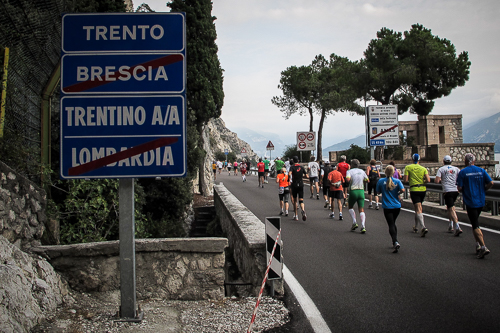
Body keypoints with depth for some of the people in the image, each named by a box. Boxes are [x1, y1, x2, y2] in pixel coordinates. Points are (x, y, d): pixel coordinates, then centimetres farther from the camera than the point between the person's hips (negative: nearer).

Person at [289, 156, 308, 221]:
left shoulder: (292, 167, -3)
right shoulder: (301, 167, 6)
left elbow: (289, 173, -24)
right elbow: (307, 176, 7)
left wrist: (290, 180, -10)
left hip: (294, 185, -1)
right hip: (301, 185, 2)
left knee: (295, 200, 12)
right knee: (301, 200, 0)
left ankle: (296, 216, 16)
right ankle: (303, 211, -29)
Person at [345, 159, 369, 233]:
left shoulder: (349, 171, -4)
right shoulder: (362, 171, 10)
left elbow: (348, 179, -21)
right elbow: (367, 180, 17)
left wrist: (348, 183, 0)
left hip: (353, 191, -3)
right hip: (361, 191, 3)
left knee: (350, 207, 20)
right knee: (361, 210, 1)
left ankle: (354, 222, 6)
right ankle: (363, 226, -14)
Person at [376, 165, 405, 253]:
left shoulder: (381, 181, -5)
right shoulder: (397, 181, -3)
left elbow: (378, 191, 4)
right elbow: (402, 190, -16)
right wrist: (397, 193, 4)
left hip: (387, 207, -3)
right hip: (397, 206, 3)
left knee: (391, 225, -4)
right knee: (393, 223, 19)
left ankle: (396, 242, -24)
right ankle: (394, 243, 22)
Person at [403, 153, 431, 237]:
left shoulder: (408, 167, -1)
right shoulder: (423, 168, 5)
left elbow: (405, 180, -8)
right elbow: (428, 180, -6)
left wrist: (404, 178, 14)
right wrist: (423, 182, 14)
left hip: (414, 190, -4)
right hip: (423, 189, 4)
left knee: (418, 209, -10)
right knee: (417, 208, 19)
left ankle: (423, 227, -27)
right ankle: (416, 227, 29)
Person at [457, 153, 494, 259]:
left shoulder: (463, 172, -7)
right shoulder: (481, 170, 4)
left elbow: (459, 188, -11)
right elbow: (491, 183, -1)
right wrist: (482, 190, 14)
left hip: (470, 201, -5)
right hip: (481, 201, 5)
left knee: (475, 226, -4)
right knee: (475, 223, 20)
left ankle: (483, 247, -17)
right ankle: (478, 245, 18)